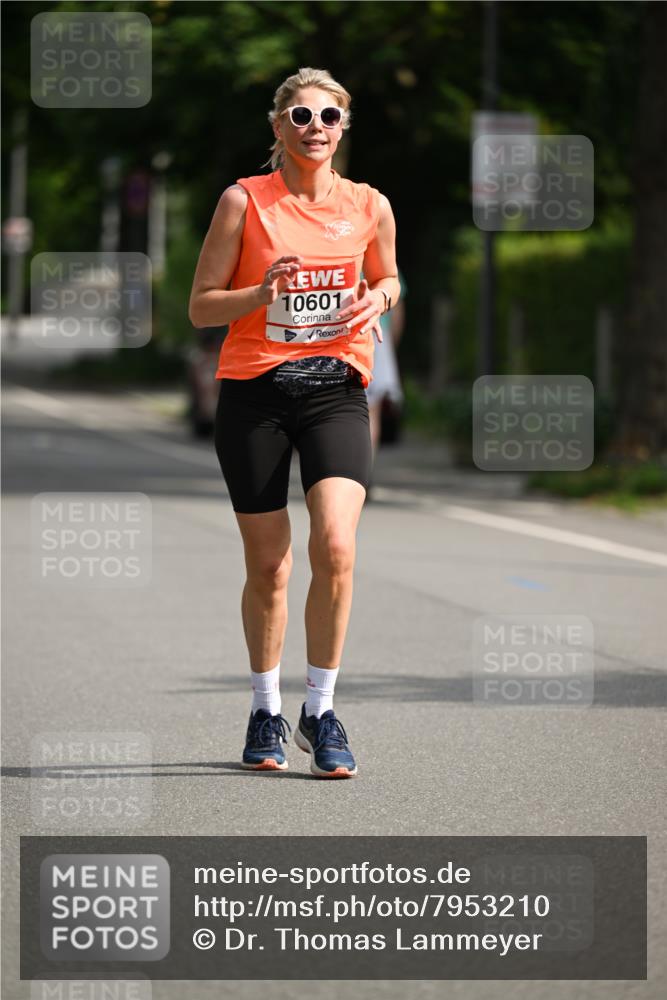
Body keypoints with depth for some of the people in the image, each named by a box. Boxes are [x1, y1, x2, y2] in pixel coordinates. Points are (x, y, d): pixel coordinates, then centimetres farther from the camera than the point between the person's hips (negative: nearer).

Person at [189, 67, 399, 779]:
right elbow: (201, 307, -1)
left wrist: (377, 298, -1)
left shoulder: (369, 206, 4)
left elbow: (387, 279, 22)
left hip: (335, 389, 1)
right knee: (267, 565, 4)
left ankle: (320, 712, -3)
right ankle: (266, 712, 24)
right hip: (253, 394, -1)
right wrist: (265, 290, -18)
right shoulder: (244, 201, -2)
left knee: (335, 548, -17)